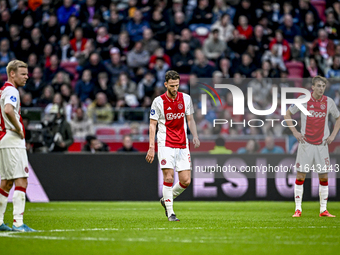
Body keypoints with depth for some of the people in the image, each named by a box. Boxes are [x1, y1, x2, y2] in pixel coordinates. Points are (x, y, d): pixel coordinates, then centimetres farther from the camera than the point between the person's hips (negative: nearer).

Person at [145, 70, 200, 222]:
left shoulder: (186, 99, 5)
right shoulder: (158, 101, -4)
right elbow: (153, 124, -1)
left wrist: (195, 136, -1)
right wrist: (151, 147, -8)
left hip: (182, 145, 4)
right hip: (166, 145, -4)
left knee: (186, 181, -2)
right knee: (168, 178, -12)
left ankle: (166, 200, 24)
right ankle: (170, 212, -1)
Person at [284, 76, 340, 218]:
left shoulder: (329, 102, 2)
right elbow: (288, 114, 8)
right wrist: (294, 132, -1)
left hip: (322, 144, 2)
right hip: (306, 144, -2)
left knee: (324, 177, 2)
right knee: (300, 176, -3)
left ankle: (323, 210, 10)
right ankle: (298, 209, 3)